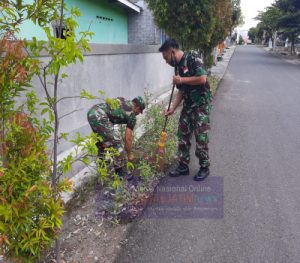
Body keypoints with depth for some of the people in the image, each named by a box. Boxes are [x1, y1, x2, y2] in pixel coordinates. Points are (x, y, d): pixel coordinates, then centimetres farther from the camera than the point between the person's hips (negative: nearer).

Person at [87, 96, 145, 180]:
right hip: (100, 117, -9)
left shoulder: (123, 100, 25)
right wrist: (129, 154, 24)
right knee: (116, 142, 1)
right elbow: (128, 138, 9)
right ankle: (120, 172, 10)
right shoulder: (132, 116, 6)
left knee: (101, 142, 26)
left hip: (91, 111, 9)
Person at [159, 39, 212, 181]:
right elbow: (181, 91, 13)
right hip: (188, 105, 8)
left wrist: (181, 80, -16)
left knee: (201, 137, -2)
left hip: (201, 104, -8)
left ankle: (204, 167, 13)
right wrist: (172, 108, 7)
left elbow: (202, 79, -25)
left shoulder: (192, 58, -14)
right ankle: (183, 166, 21)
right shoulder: (178, 66, 10)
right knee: (183, 135, 9)